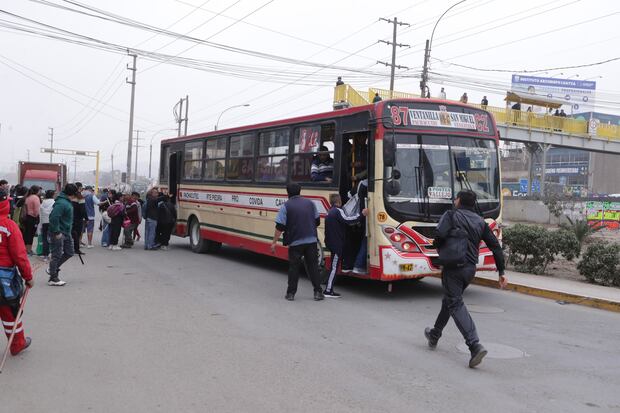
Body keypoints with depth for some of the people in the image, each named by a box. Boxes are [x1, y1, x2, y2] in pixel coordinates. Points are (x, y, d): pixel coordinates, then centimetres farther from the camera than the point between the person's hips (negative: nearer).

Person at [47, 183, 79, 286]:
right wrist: (57, 232, -24)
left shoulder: (67, 202, 11)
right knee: (57, 255, -1)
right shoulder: (61, 203, -22)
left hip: (66, 233, 10)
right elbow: (54, 217, -28)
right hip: (58, 234, -10)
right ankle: (53, 279, 9)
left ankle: (53, 269, 29)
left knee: (69, 252, 16)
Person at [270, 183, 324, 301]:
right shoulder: (310, 203, 6)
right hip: (311, 241, 3)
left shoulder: (285, 206, -7)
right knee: (313, 266, 10)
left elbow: (280, 227, -10)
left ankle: (291, 293, 12)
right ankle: (318, 292, 10)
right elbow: (317, 221, 13)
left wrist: (274, 242, -4)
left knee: (294, 267, 8)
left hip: (295, 243, -3)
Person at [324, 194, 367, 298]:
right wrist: (361, 214, -25)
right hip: (337, 243, -10)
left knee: (334, 266, 13)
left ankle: (329, 289, 14)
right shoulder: (338, 211, -12)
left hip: (331, 242, 10)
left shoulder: (330, 212, 18)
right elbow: (347, 220, -25)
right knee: (334, 267, -7)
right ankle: (328, 290, -7)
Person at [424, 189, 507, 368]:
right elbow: (495, 246, 6)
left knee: (456, 305, -7)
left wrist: (439, 248, -1)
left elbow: (440, 234, -22)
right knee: (449, 300, 23)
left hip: (453, 266, -6)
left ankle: (475, 345, -23)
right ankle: (434, 335, 38)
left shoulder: (451, 215, -4)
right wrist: (501, 272, 8)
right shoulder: (480, 221, 11)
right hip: (470, 268, 7)